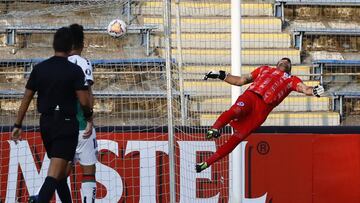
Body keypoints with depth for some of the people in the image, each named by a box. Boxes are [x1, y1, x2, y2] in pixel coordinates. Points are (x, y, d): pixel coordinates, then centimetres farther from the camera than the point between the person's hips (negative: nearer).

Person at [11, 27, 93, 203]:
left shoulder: (39, 68, 3)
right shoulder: (74, 71, -9)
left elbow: (26, 98, 4)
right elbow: (84, 101, -13)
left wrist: (18, 125, 9)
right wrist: (89, 115, 8)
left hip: (46, 123, 5)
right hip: (66, 124, -5)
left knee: (59, 170, 20)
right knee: (54, 174, -11)